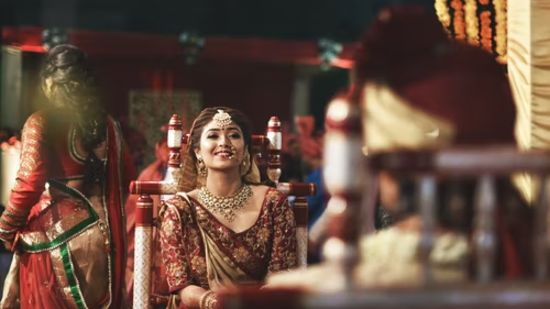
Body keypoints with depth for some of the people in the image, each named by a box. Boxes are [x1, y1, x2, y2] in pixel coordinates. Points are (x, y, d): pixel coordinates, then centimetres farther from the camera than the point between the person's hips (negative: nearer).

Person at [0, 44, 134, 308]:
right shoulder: (107, 125, 7)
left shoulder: (41, 123, -8)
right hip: (101, 236, 5)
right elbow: (124, 178, 13)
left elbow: (30, 184, -16)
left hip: (55, 235, -5)